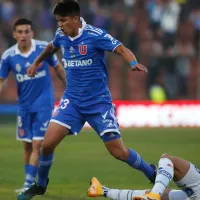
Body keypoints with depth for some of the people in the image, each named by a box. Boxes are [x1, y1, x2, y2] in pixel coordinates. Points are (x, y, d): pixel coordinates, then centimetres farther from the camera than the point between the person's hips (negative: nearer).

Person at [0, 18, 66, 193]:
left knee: (37, 144, -11)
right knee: (27, 145, 9)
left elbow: (58, 68, 4)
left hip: (43, 103, -3)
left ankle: (28, 183, -11)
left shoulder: (44, 48, -11)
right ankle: (30, 182, 21)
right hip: (24, 105, 3)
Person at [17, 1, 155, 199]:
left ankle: (153, 175, 20)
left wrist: (134, 63, -43)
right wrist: (36, 62, 35)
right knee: (48, 143, -10)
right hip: (72, 100, 4)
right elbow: (51, 47, 24)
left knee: (118, 151, -5)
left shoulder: (95, 35, -16)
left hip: (99, 101, -4)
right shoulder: (61, 36, 0)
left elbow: (122, 50, -23)